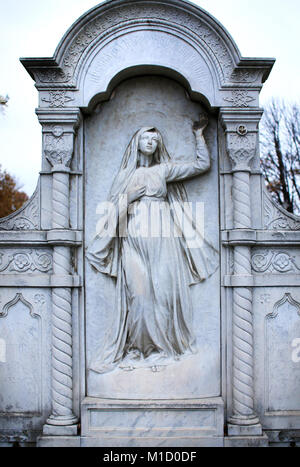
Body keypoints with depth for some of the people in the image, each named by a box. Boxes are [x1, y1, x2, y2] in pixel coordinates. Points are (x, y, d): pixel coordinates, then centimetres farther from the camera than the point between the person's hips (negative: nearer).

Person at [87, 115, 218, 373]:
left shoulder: (164, 170, 13)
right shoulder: (126, 174, 14)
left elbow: (203, 163, 15)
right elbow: (115, 208, 12)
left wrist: (199, 134, 19)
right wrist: (98, 246, 8)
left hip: (162, 239, 0)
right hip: (134, 239, 0)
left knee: (163, 289, -4)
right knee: (137, 291, -5)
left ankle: (163, 346, 6)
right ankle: (136, 347, 4)